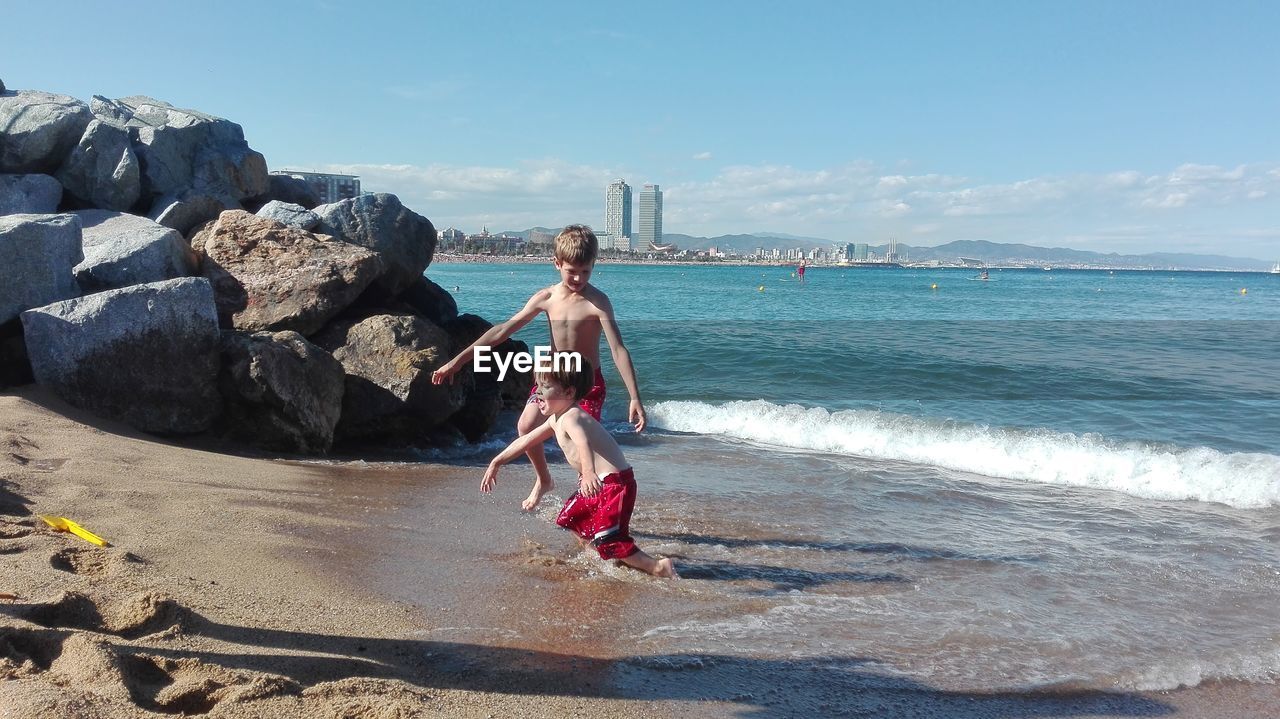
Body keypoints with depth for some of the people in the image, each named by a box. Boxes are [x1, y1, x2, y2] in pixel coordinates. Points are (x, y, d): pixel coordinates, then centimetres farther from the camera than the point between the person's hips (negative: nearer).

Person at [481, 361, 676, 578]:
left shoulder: (571, 417, -21)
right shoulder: (556, 419, 12)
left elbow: (583, 443, -43)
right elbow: (526, 440, 23)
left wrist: (589, 473, -62)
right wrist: (496, 462, 27)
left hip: (615, 483, -11)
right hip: (598, 483, 11)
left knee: (609, 540, -13)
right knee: (568, 519, 23)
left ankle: (657, 567, -9)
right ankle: (596, 552, 35)